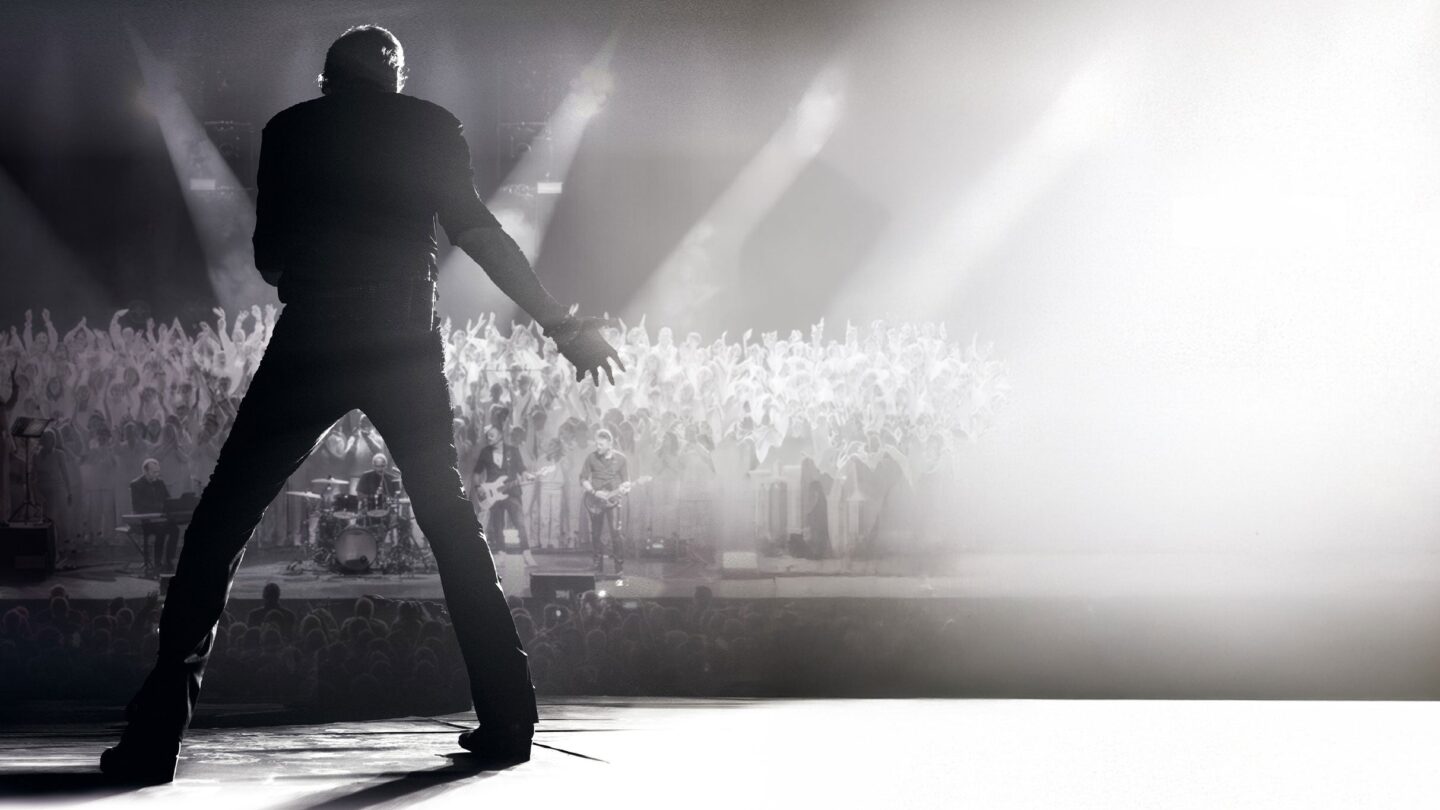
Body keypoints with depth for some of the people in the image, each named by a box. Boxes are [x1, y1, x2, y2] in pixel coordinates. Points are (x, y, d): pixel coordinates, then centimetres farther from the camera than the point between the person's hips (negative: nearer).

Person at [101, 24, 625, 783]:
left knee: (221, 521, 4)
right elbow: (475, 230, -1)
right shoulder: (429, 125, 9)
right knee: (449, 520, 16)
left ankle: (157, 731, -7)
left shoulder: (288, 129, 11)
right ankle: (506, 720, 11)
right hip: (404, 344, 1)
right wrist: (560, 323, 0)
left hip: (311, 342, -1)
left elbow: (270, 256, 15)